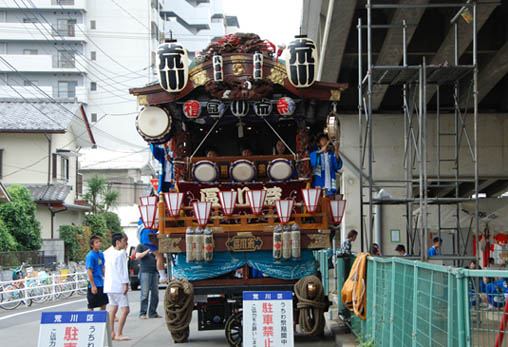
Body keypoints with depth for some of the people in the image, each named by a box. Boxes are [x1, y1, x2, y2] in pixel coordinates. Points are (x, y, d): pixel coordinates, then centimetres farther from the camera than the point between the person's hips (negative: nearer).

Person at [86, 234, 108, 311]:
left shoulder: (101, 253, 7)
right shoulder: (90, 256, -16)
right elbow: (89, 271, -18)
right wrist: (93, 286, -20)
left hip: (101, 284, 8)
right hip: (94, 285, -8)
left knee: (103, 304, 13)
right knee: (91, 307, -2)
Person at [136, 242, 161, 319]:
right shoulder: (141, 246, 5)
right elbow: (138, 256, -9)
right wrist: (147, 251, -12)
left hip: (155, 272, 6)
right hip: (145, 272, -5)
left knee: (155, 293, 3)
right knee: (145, 293, -8)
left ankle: (153, 313, 9)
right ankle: (142, 313, -3)